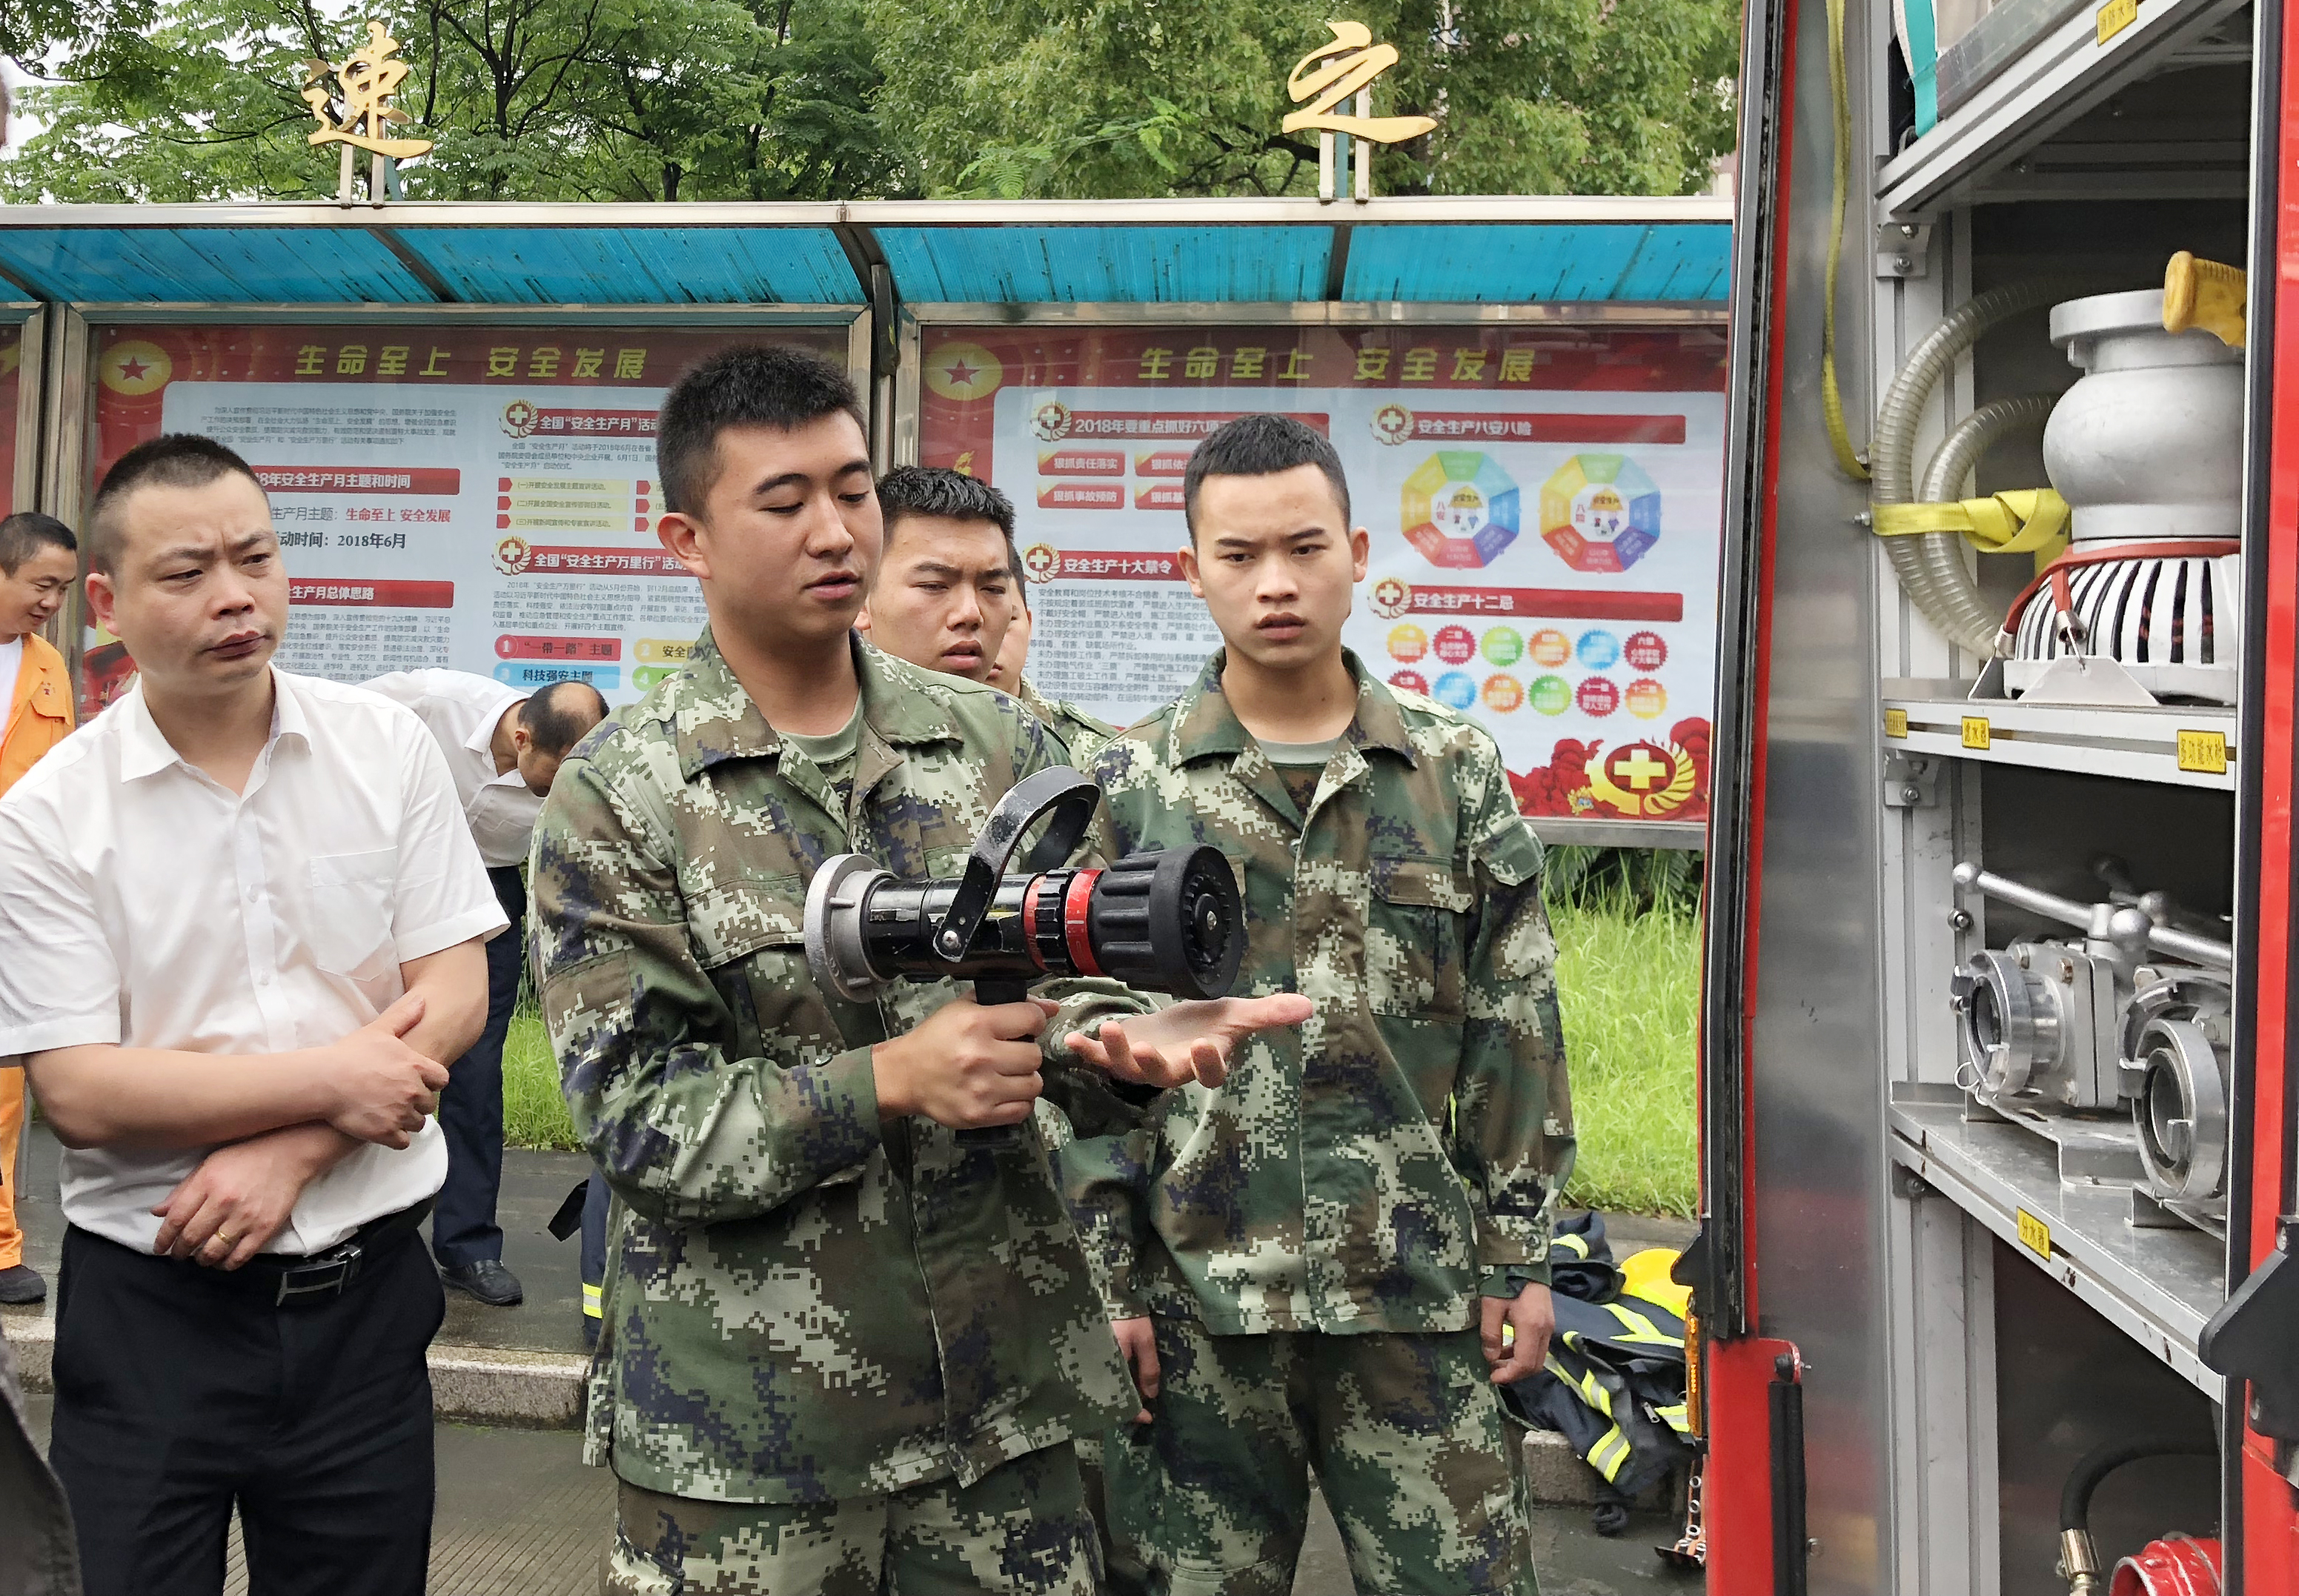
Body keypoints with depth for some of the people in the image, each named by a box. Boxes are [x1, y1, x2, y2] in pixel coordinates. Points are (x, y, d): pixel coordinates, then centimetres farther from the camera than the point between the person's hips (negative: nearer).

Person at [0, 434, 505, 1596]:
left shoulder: (387, 748, -1)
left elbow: (455, 992, -4)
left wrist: (290, 1153, -14)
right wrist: (332, 1079, -16)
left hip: (364, 1290, 2)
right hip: (150, 1305, -1)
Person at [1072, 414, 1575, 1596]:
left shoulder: (1457, 774, 4)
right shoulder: (1127, 788, 1)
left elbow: (1514, 1037, 6)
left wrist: (1518, 1257, 3)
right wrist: (1102, 1279, -3)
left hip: (1420, 1294, 1)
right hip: (1194, 1297, 0)